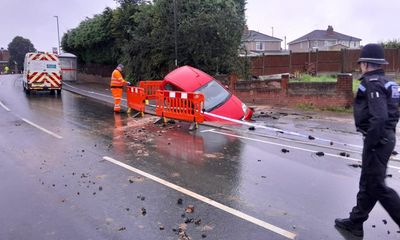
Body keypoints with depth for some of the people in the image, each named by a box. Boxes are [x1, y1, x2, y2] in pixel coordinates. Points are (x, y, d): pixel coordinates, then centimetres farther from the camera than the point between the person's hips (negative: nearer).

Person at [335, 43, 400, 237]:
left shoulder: (372, 83, -17)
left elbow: (379, 117, -28)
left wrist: (370, 142, -19)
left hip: (378, 140, -10)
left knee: (376, 186, 0)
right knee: (368, 183, 16)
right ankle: (355, 222, 29)